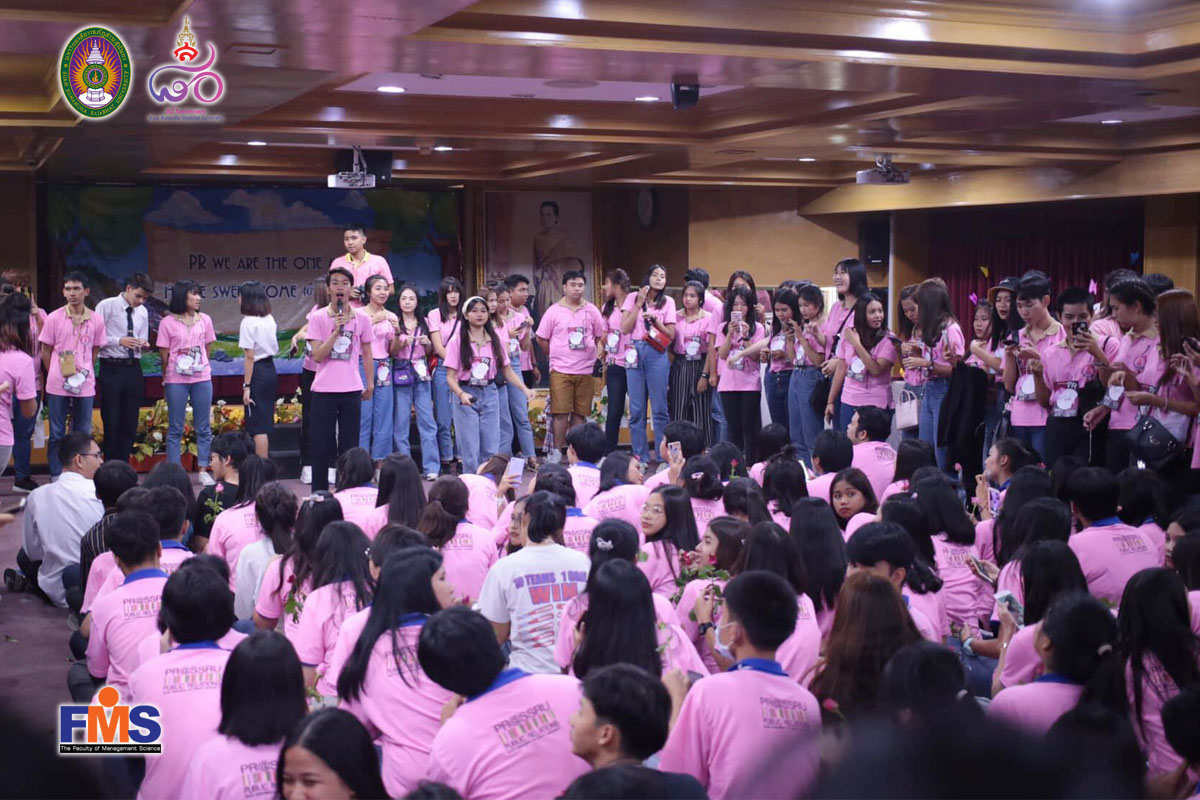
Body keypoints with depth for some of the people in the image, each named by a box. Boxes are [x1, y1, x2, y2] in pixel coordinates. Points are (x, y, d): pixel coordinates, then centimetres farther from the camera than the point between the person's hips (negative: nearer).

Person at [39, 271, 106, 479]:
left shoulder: (96, 321, 2)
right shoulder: (54, 318, -1)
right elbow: (46, 351, 4)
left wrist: (84, 374, 4)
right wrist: (55, 376, 3)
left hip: (85, 385, 2)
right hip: (57, 386, -2)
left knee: (82, 434, 7)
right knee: (57, 434, 4)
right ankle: (56, 477, 10)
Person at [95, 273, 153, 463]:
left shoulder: (143, 312, 10)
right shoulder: (106, 306, -7)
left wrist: (144, 345, -5)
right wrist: (119, 341, -20)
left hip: (133, 369, 5)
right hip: (111, 369, -5)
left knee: (130, 424, 9)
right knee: (111, 424, -1)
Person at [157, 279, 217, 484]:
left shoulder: (205, 320, 7)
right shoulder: (167, 323, -2)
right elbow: (164, 355, 1)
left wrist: (205, 371, 9)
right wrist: (166, 380, 2)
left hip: (202, 379, 3)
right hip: (176, 380, -3)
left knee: (204, 427, 5)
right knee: (175, 428, 3)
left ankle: (203, 471, 11)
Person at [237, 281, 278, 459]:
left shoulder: (248, 322, -12)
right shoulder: (269, 319, 9)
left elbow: (250, 357, -15)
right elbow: (275, 348, 7)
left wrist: (246, 386, -13)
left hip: (257, 373, -8)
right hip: (271, 370, 8)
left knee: (258, 426, -4)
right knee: (267, 422, 13)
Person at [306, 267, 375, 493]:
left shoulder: (361, 319, 4)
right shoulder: (318, 318, -3)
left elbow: (367, 353, 13)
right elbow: (317, 355, -9)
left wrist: (370, 383, 13)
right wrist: (336, 331, -17)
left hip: (351, 390, 2)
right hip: (324, 391, -1)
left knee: (349, 445, 5)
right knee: (322, 445, 3)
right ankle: (319, 494, 12)